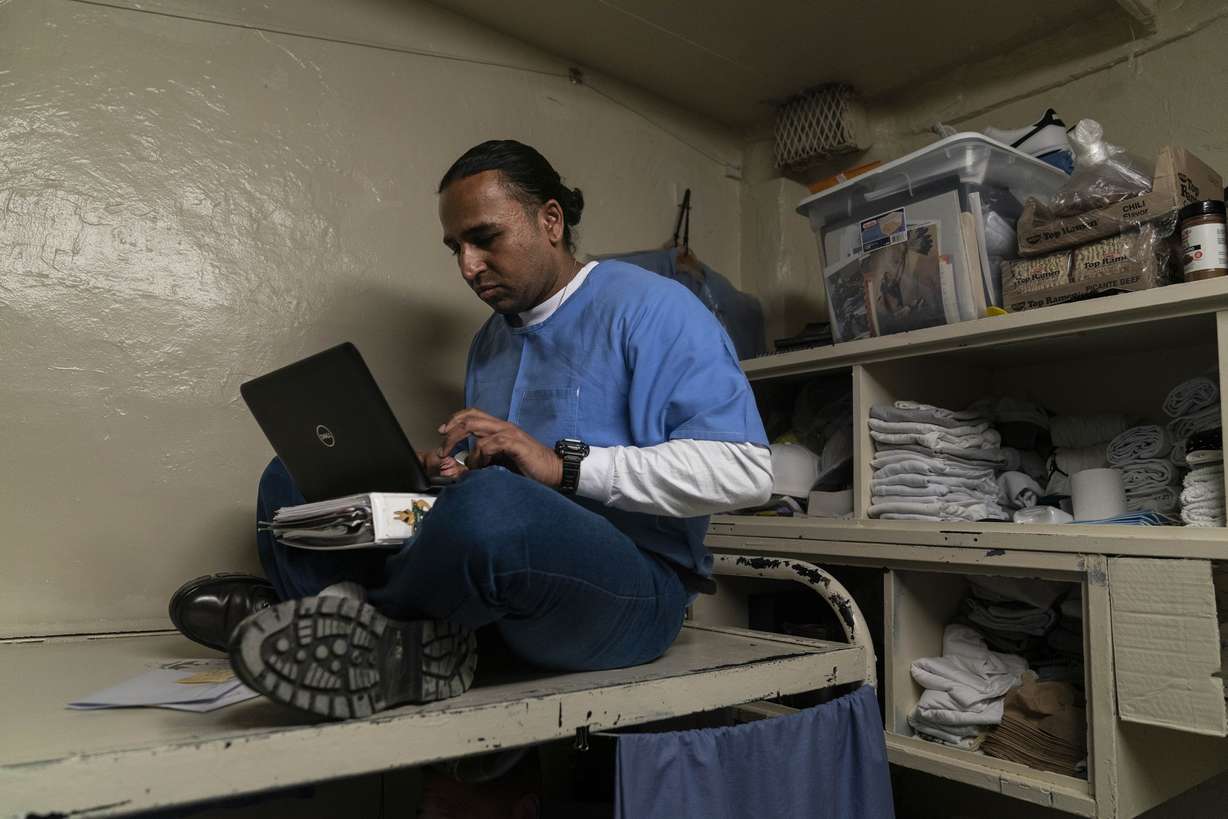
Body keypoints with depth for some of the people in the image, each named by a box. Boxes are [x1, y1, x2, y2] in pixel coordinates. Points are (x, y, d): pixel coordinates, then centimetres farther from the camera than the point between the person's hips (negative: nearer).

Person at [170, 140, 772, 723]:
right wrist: (442, 477, -1)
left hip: (627, 591, -7)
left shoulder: (649, 308, -7)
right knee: (292, 480, 9)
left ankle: (371, 619, -10)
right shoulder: (491, 339, 18)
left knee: (492, 504, -41)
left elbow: (743, 469, -19)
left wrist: (564, 466, -23)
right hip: (503, 575, 8)